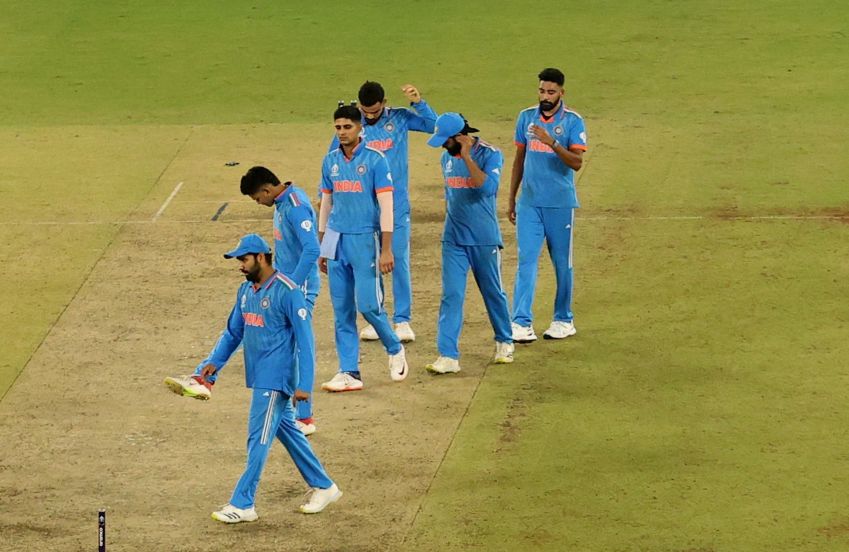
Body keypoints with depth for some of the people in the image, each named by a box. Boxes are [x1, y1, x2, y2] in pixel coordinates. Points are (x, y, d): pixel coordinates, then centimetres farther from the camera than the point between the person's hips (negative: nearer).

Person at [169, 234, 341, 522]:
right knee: (288, 432, 16)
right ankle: (324, 487, 27)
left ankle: (242, 504, -6)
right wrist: (214, 362, 4)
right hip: (259, 377, 9)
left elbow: (304, 338, -17)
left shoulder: (287, 292, -16)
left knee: (259, 439, -8)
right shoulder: (246, 290, 10)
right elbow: (233, 331, 18)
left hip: (276, 378, -9)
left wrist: (304, 382, -21)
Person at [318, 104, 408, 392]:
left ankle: (395, 350, 17)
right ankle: (349, 373, 6)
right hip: (337, 239, 5)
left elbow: (386, 205, -10)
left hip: (365, 239, -5)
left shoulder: (375, 160, -7)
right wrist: (322, 247, 16)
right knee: (342, 311, 3)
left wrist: (386, 250, -15)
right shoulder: (330, 161, 9)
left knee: (368, 304, -9)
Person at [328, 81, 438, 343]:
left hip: (397, 205, -1)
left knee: (399, 261, -2)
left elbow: (434, 125, -6)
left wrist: (418, 102, -19)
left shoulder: (399, 119, -1)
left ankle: (403, 320, 4)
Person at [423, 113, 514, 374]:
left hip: (484, 239, -4)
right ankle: (448, 356, -9)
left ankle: (504, 342, 32)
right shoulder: (447, 158, 8)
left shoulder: (489, 155, -12)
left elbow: (487, 186, -28)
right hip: (453, 240, 5)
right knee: (451, 295, -5)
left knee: (493, 292, 10)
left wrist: (467, 157, -25)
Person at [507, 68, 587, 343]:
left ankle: (563, 320, 20)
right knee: (526, 260, -6)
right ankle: (521, 323, -11)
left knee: (562, 263, 7)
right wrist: (511, 198, 14)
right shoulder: (526, 117, 7)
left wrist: (551, 141, -29)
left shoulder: (573, 121, -6)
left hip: (560, 204, -3)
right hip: (529, 203, 3)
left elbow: (577, 162, -16)